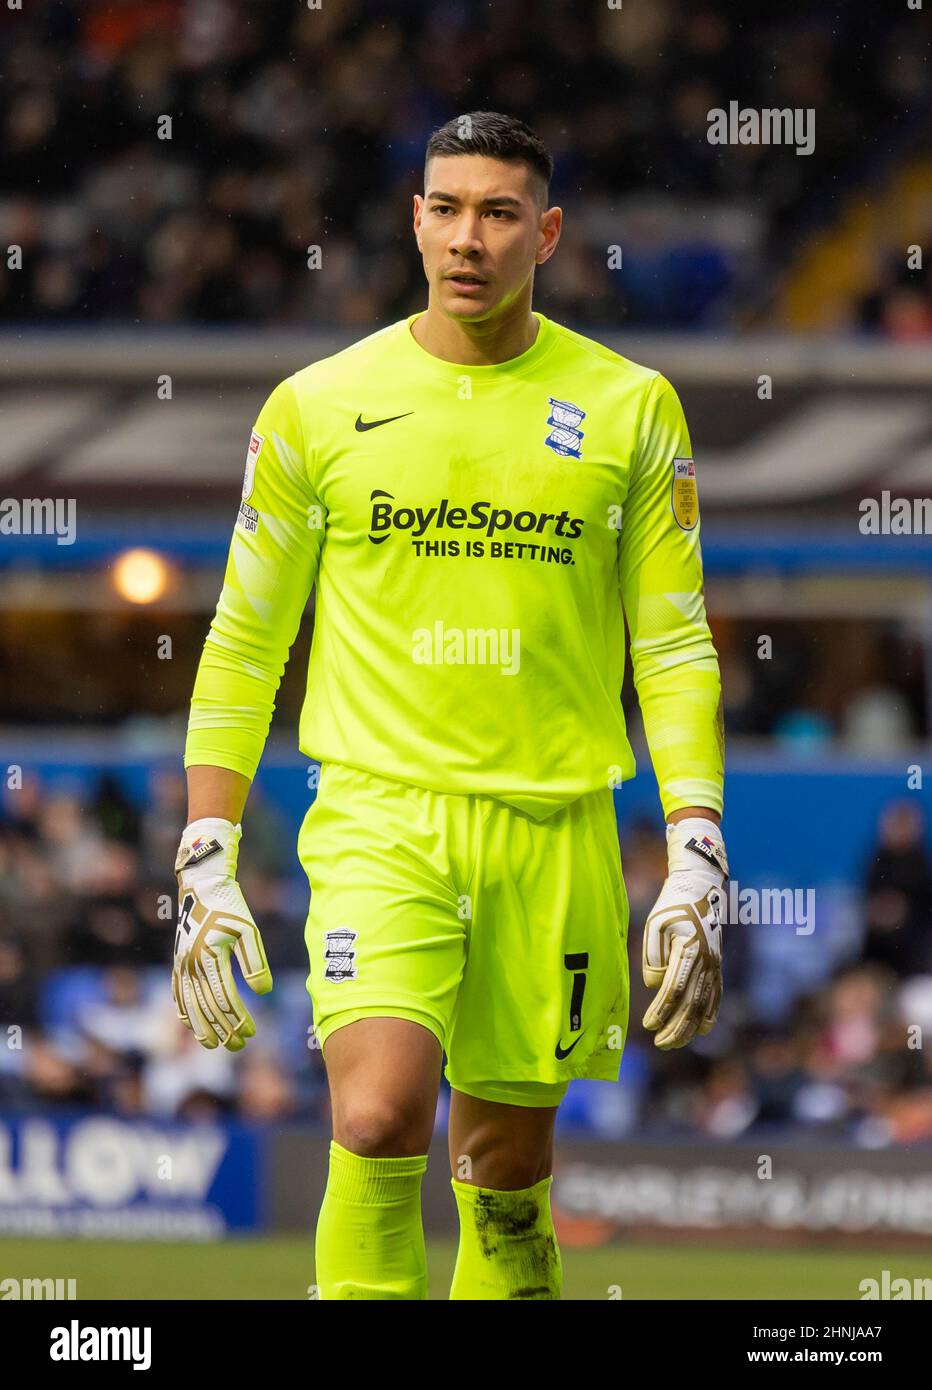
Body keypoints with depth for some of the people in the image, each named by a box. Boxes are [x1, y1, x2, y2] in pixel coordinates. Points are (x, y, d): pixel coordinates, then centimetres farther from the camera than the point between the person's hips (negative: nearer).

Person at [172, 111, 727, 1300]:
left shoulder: (630, 409, 5)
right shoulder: (318, 408, 4)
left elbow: (675, 645, 6)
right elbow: (243, 644, 9)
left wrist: (696, 866, -2)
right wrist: (207, 863, 3)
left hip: (554, 832, 1)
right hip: (378, 813, -1)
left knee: (507, 1179, 6)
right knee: (380, 1120, -22)